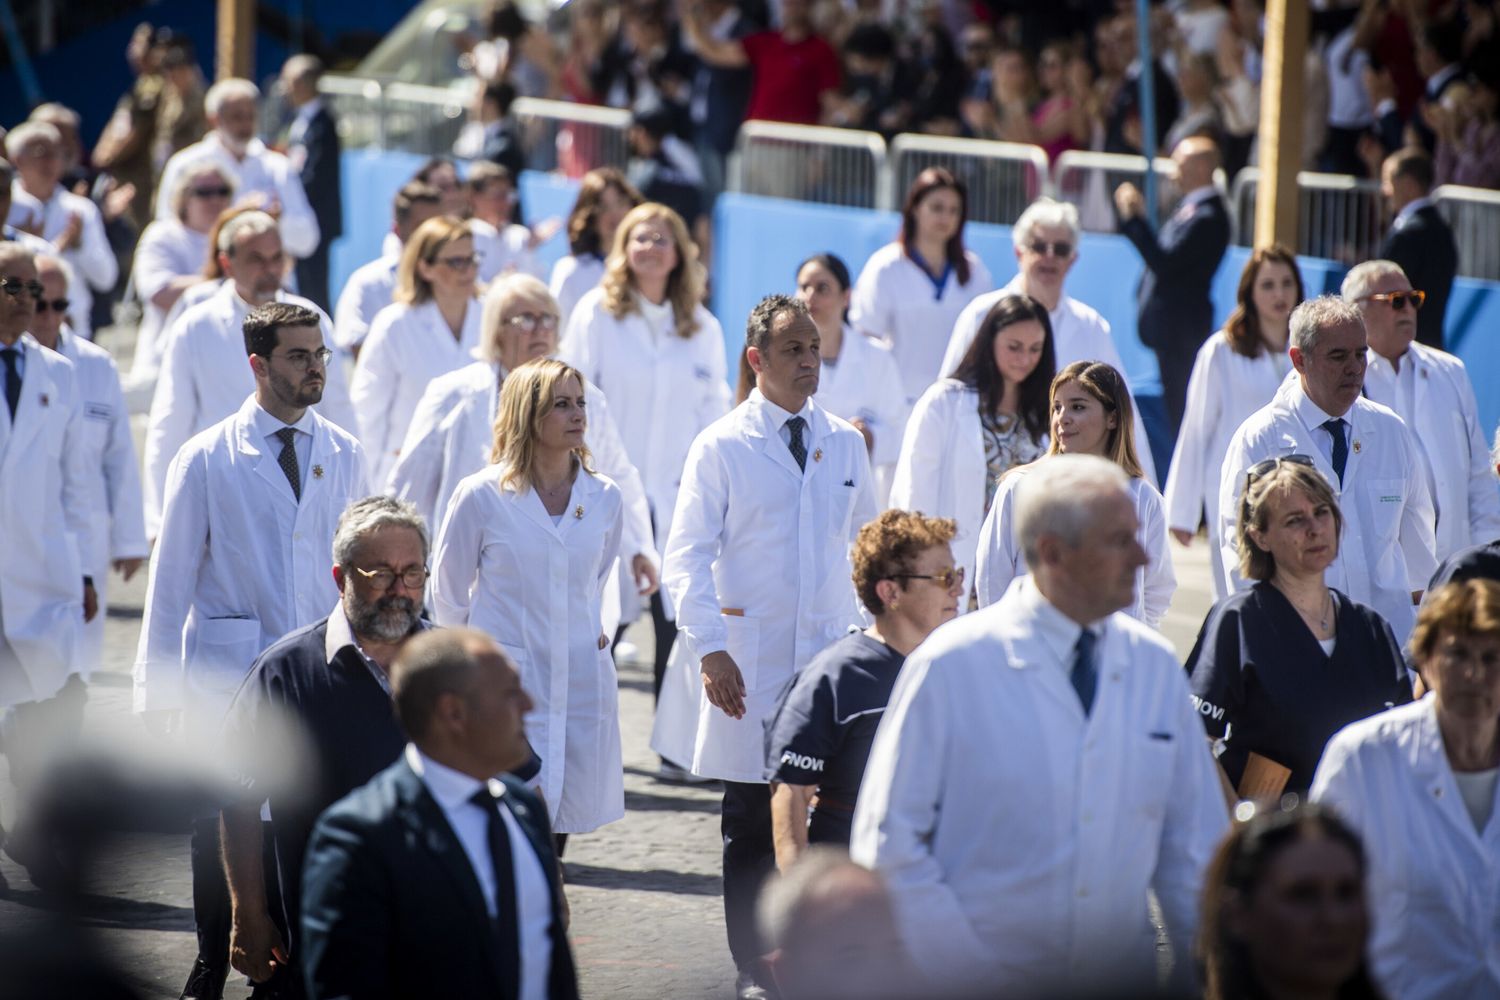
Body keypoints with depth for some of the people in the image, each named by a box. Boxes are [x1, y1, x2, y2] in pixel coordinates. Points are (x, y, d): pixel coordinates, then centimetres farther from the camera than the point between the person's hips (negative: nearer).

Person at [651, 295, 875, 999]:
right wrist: (709, 649, -15)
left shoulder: (845, 444, 10)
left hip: (833, 652, 3)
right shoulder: (721, 447, -2)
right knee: (753, 822, 2)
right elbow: (686, 556, -5)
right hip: (750, 659, -3)